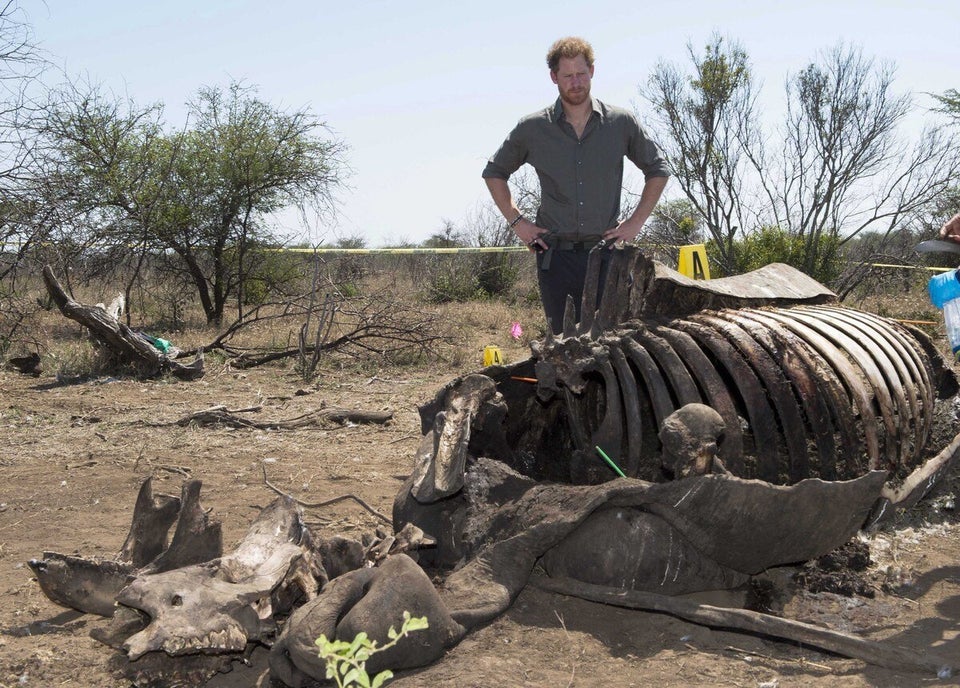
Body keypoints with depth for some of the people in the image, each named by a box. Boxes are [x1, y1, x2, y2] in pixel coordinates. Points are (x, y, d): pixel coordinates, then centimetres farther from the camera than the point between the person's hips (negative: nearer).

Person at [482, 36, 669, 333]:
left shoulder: (621, 123, 3)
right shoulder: (532, 128, 3)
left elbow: (657, 170, 15)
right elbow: (494, 172, 17)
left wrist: (636, 222, 6)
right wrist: (516, 222, 6)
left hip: (604, 252, 0)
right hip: (555, 255, 0)